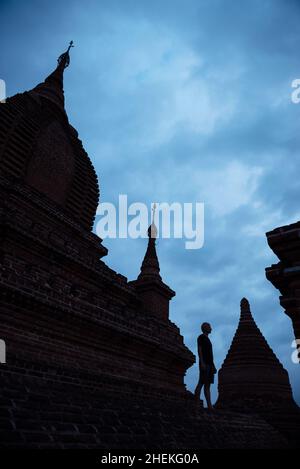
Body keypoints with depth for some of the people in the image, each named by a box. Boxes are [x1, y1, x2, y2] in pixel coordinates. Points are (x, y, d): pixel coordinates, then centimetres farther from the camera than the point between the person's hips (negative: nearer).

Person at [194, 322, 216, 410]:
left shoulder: (207, 339, 24)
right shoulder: (201, 337, 0)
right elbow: (199, 350, -11)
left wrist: (213, 366, 18)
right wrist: (202, 362, -21)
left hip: (209, 364, 8)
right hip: (204, 364, -8)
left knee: (207, 385, 3)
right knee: (201, 383, -11)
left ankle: (209, 405, 0)